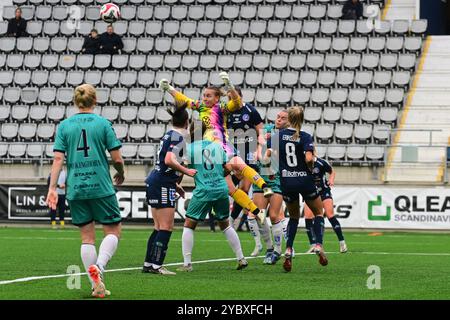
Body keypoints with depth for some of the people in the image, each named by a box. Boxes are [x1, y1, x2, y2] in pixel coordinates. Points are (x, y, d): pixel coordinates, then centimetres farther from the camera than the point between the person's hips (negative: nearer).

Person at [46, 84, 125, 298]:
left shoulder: (64, 126, 4)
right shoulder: (103, 123, -2)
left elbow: (58, 158, -3)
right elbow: (117, 158, -2)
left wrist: (52, 188, -2)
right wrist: (121, 174, 18)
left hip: (75, 189, 3)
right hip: (101, 187, -3)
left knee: (87, 237, 9)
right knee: (113, 231, 7)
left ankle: (96, 286, 6)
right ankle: (98, 267, -18)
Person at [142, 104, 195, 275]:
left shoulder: (169, 134, 16)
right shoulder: (178, 137, -12)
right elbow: (169, 160, -26)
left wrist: (175, 184, 26)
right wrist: (186, 171, -16)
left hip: (154, 182, 9)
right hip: (163, 185, -9)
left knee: (159, 228, 12)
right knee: (166, 228, -7)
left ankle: (148, 264, 12)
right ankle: (156, 265, -10)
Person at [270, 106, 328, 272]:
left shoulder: (278, 135, 0)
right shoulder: (305, 137, -9)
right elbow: (309, 159, -20)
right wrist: (311, 167, 0)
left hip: (286, 182, 3)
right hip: (305, 180, -3)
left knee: (294, 216, 21)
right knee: (318, 212, 19)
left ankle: (288, 251, 5)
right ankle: (318, 245, 0)